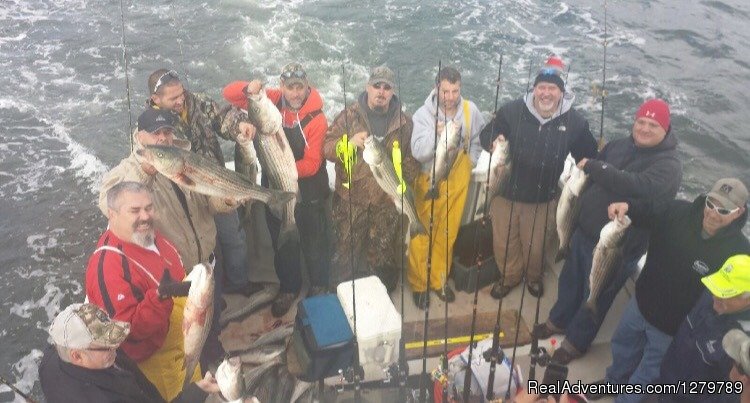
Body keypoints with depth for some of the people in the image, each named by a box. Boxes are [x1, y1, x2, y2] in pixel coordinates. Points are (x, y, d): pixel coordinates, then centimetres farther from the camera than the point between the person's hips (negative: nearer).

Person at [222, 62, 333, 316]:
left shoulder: (317, 119, -20)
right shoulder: (271, 102, -9)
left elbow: (312, 164, -21)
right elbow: (229, 93, -6)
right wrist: (249, 89, -26)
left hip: (310, 194, -3)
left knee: (315, 244, 15)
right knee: (283, 244, 21)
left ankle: (319, 287, 40)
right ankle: (289, 288, 42)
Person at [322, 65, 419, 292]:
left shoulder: (404, 123, 5)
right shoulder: (349, 115, 0)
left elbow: (412, 159, 10)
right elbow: (327, 148, -3)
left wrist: (404, 183, -6)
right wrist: (349, 143, -22)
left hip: (388, 202, 1)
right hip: (351, 199, -1)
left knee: (384, 256, 12)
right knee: (346, 252, 9)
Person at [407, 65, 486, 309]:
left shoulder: (470, 110, -5)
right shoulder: (424, 114, -16)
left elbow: (479, 137, 15)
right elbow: (418, 152, -27)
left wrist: (471, 161, 10)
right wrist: (437, 133, -39)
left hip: (458, 182, 4)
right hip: (429, 182, -3)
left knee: (448, 234, 15)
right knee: (422, 235, 3)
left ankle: (439, 280, 34)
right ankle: (418, 284, 22)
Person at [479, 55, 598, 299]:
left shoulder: (575, 122, -9)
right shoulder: (512, 111, -13)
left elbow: (588, 156, 4)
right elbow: (485, 135, -2)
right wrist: (493, 143, -25)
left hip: (543, 199, 0)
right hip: (506, 192, 0)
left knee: (536, 246, 18)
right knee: (504, 243, 16)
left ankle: (534, 276, 50)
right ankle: (509, 276, 45)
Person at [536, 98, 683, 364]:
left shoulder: (669, 166, -17)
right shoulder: (620, 146, 3)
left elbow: (636, 185, -37)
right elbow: (591, 172, 18)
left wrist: (591, 167, -30)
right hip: (585, 230, 6)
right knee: (570, 279, 24)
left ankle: (577, 341, 34)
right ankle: (559, 319, 49)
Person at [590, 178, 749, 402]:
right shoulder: (678, 211, -15)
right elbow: (648, 214, 4)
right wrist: (628, 207, -18)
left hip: (673, 328, -5)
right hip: (641, 303, 5)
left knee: (647, 374, 15)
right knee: (623, 344, 30)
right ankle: (614, 381, 59)